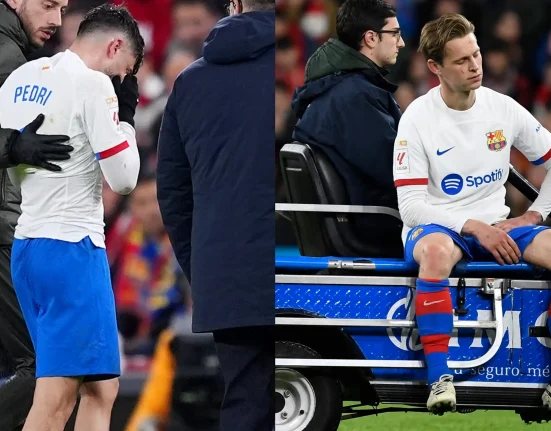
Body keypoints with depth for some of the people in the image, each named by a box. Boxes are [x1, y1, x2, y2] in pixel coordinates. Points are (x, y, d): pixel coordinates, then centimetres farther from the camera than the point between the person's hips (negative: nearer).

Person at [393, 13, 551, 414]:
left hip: (496, 227, 4)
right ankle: (440, 378, -39)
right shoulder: (418, 118, -8)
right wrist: (473, 227, -20)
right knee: (436, 250, -42)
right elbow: (411, 207, -12)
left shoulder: (503, 108, 3)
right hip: (436, 226, -4)